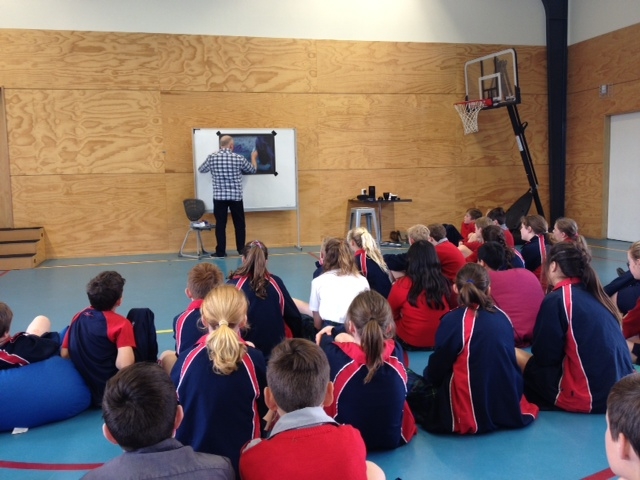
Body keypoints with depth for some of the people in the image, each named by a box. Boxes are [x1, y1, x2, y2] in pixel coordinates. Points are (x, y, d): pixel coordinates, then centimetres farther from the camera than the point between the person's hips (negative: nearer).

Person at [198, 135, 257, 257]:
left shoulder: (212, 157, -3)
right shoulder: (239, 158, -5)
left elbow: (201, 170, 14)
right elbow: (253, 169, 12)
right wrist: (253, 157, 32)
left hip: (219, 197, 0)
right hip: (236, 197, 0)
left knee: (220, 224, 5)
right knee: (239, 224, 11)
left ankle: (220, 251, 6)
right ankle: (242, 249, 17)